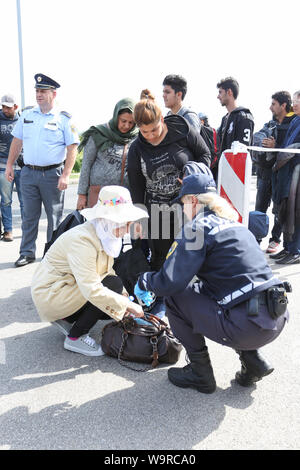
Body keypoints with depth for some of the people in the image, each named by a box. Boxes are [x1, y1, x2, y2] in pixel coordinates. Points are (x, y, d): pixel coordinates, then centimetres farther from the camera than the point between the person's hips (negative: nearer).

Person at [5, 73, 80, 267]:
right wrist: (10, 164, 12)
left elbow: (72, 148, -8)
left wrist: (65, 175, -15)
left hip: (53, 174, -3)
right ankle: (27, 253, 17)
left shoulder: (64, 118, -4)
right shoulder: (27, 114, 10)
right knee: (30, 215, 7)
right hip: (29, 173, 4)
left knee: (55, 216, 5)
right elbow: (17, 141, 17)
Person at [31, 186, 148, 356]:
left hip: (69, 288, 9)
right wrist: (128, 305, -27)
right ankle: (75, 338, -10)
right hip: (50, 294, -9)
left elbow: (107, 271, 7)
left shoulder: (103, 235, -1)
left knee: (114, 308, -2)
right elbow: (92, 290, -35)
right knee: (113, 284, -23)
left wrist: (124, 298, -6)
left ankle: (65, 318, 13)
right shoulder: (82, 240, -29)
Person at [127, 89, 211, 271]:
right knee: (160, 258, 6)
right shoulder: (136, 149, 0)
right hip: (157, 212, 2)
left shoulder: (183, 130, -7)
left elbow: (205, 155, 4)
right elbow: (136, 188, 5)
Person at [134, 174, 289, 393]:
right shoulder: (234, 224, 18)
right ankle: (253, 360, 22)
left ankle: (201, 373, 15)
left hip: (248, 326, -8)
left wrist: (144, 281, 11)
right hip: (277, 319, 9)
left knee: (174, 297, 5)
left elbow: (170, 282, -13)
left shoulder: (198, 227, -7)